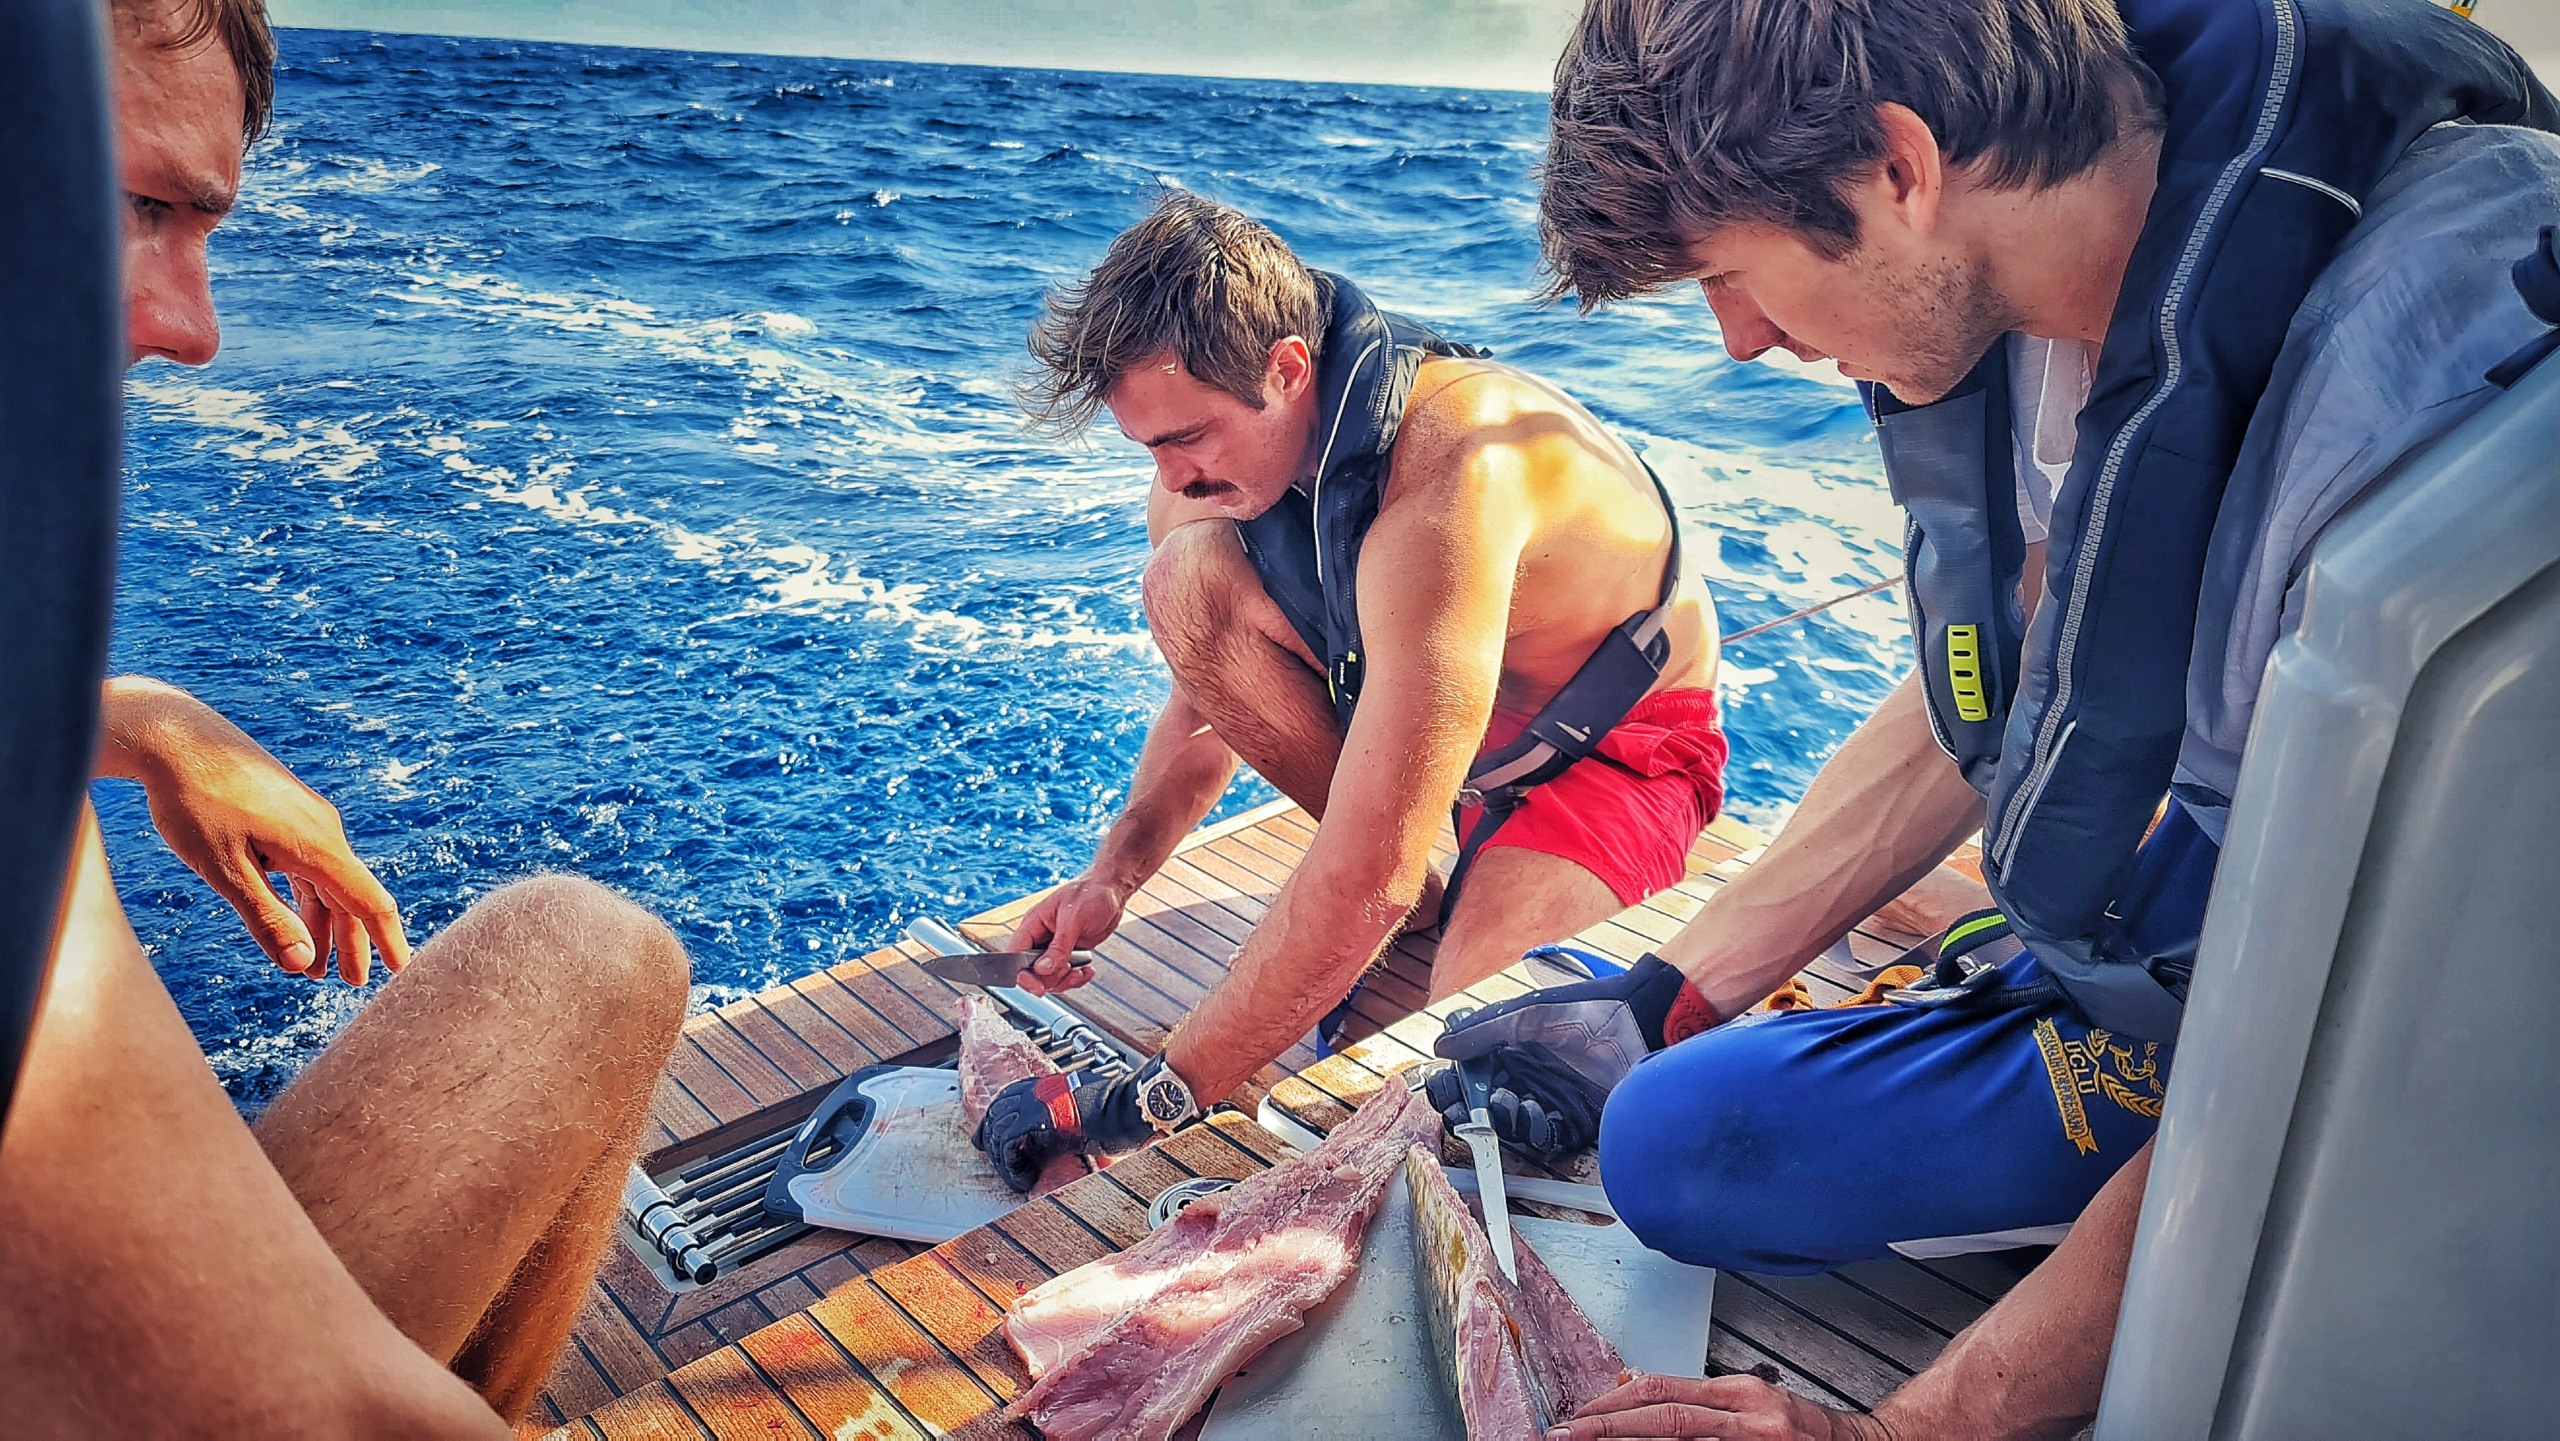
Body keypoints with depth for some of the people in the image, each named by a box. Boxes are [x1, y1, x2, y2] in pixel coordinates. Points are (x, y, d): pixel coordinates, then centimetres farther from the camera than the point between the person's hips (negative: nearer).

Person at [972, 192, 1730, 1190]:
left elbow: (1366, 878, -42)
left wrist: (1152, 1096, -38)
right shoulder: (1219, 442, -14)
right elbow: (1212, 693, 3)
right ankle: (1413, 886, -4)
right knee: (1190, 582, -19)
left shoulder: (1450, 480, -40)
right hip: (1411, 692, 7)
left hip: (1620, 742, -6)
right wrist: (1114, 873, -14)